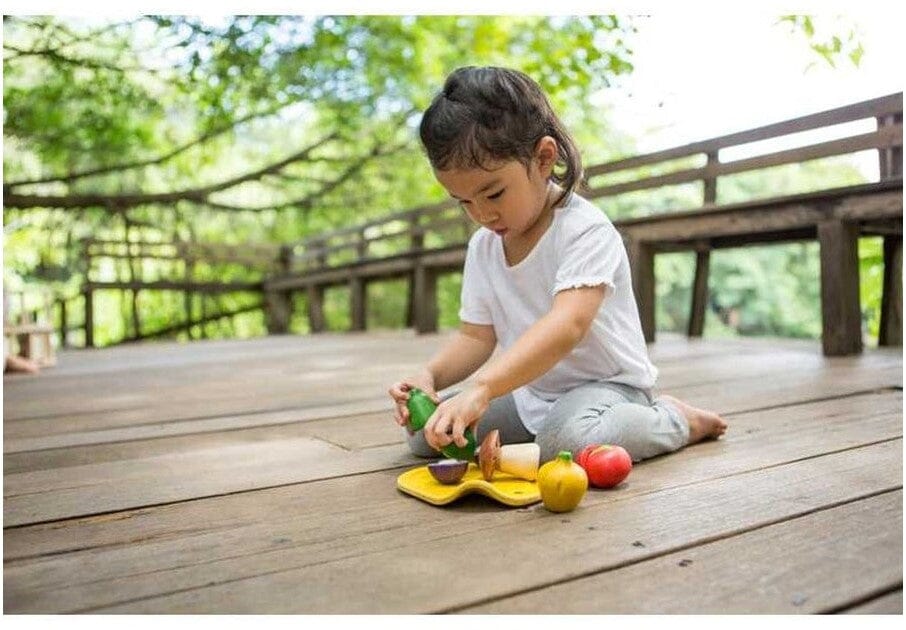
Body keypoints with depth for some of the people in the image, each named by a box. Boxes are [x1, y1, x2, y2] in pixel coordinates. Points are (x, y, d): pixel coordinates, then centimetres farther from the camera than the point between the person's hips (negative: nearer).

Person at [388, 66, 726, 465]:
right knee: (424, 433, -4)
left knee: (569, 439, -38)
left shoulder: (585, 230, -21)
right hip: (530, 391, 6)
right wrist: (429, 377, -17)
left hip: (604, 382, -6)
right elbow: (476, 336, 3)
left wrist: (481, 388, -48)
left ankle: (673, 420, -5)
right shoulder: (482, 247, 1)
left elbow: (567, 326, -36)